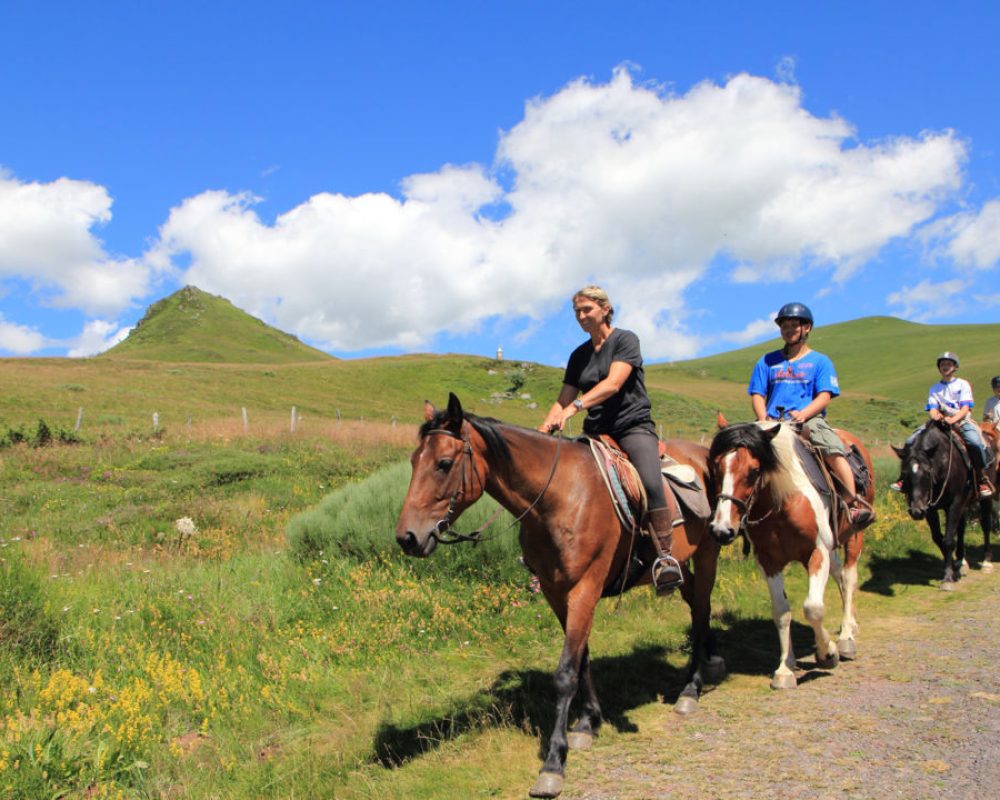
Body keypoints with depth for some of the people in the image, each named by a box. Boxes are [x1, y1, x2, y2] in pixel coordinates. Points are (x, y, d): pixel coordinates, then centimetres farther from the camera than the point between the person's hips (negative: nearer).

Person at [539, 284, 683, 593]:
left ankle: (665, 556, -31)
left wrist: (574, 407, -30)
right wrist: (545, 427, -1)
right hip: (595, 433, 5)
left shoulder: (625, 340, -2)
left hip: (633, 426, -5)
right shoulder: (579, 356, 15)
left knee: (650, 483, -33)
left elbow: (613, 384, -18)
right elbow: (563, 399, 18)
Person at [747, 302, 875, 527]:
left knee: (834, 451, -30)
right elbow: (757, 396, 11)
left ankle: (854, 504, -24)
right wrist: (764, 420, -9)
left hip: (811, 420, -2)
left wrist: (803, 414, -20)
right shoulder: (768, 361, 18)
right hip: (774, 422, 3)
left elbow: (824, 396, 0)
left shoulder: (820, 361, 11)